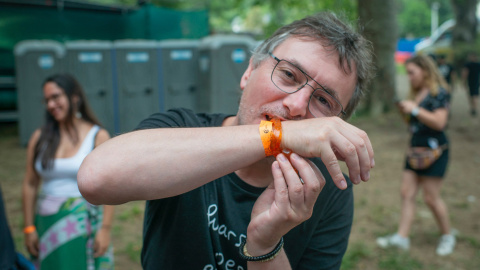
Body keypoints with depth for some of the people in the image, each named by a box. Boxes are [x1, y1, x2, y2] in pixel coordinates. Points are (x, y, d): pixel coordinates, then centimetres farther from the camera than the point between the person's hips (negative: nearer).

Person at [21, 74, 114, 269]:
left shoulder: (98, 136, -5)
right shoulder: (40, 138, 4)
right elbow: (30, 185, 5)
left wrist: (105, 228, -12)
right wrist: (29, 228, 2)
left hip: (85, 224, -2)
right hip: (47, 223, 3)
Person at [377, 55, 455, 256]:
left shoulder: (439, 92, -10)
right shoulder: (416, 93, 13)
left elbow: (439, 122, -21)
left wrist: (414, 109, -20)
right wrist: (404, 111, 3)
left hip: (433, 149, -8)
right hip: (416, 148, 8)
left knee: (431, 197, -2)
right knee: (407, 193, 3)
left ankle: (447, 236, 19)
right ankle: (402, 237, 6)